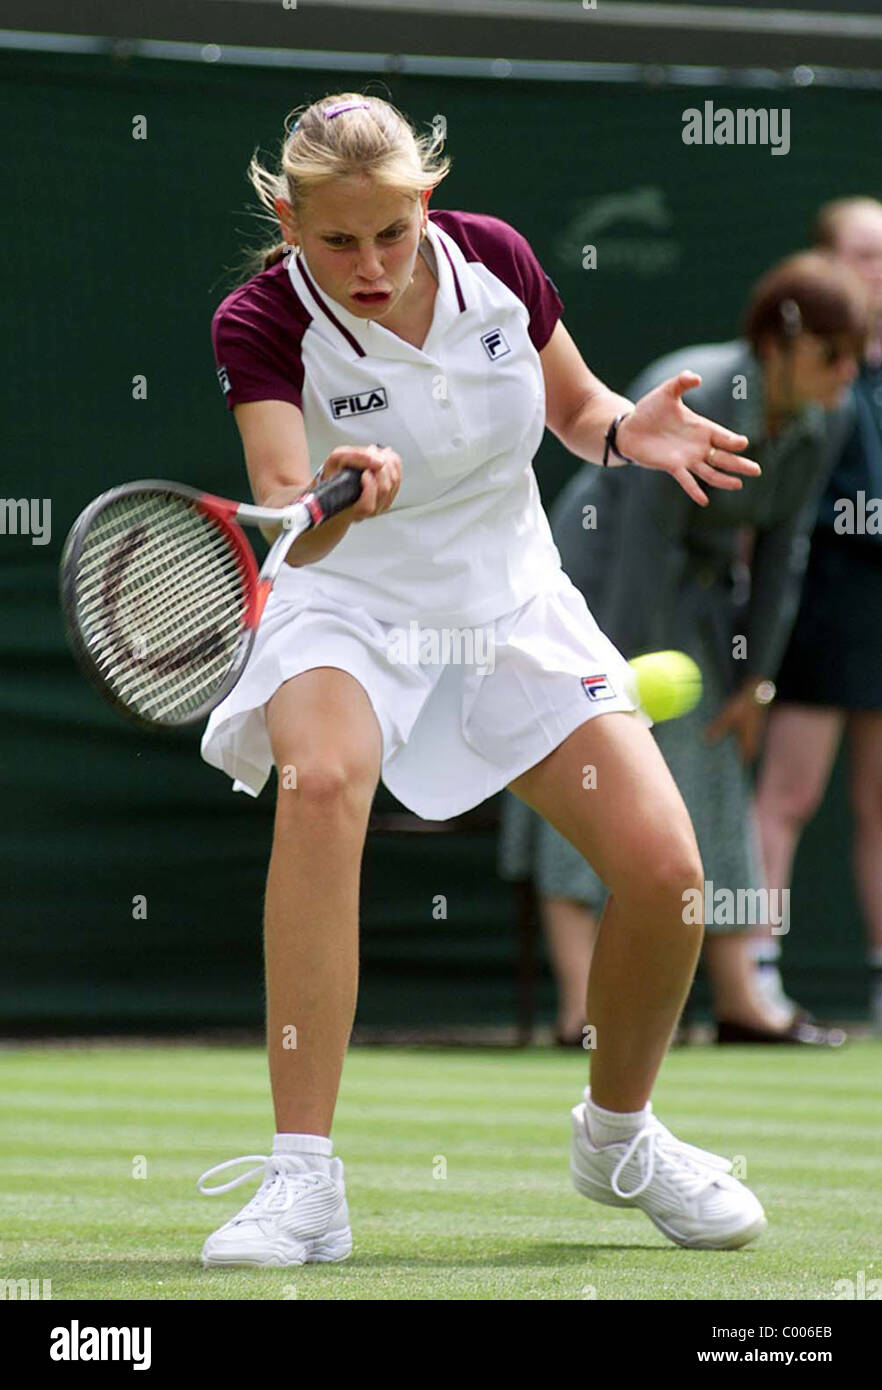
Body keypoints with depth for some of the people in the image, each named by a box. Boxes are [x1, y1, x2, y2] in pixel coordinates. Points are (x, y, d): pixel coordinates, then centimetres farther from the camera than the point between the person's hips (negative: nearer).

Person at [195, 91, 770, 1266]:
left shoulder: (493, 258, -10)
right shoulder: (262, 325, -19)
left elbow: (577, 406, 9)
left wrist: (629, 429, -13)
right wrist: (338, 498, -54)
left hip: (514, 606, 3)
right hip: (349, 609, -3)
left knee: (663, 869, -13)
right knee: (320, 781, -37)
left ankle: (618, 1134, 20)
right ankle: (302, 1183, -34)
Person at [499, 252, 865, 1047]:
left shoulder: (826, 421, -9)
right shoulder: (690, 405, -29)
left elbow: (781, 548, -1)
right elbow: (645, 543, -28)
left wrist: (756, 681, -1)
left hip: (701, 590, 7)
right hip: (604, 570, -7)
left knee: (713, 786, 6)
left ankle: (739, 1000, 8)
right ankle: (582, 1006, -17)